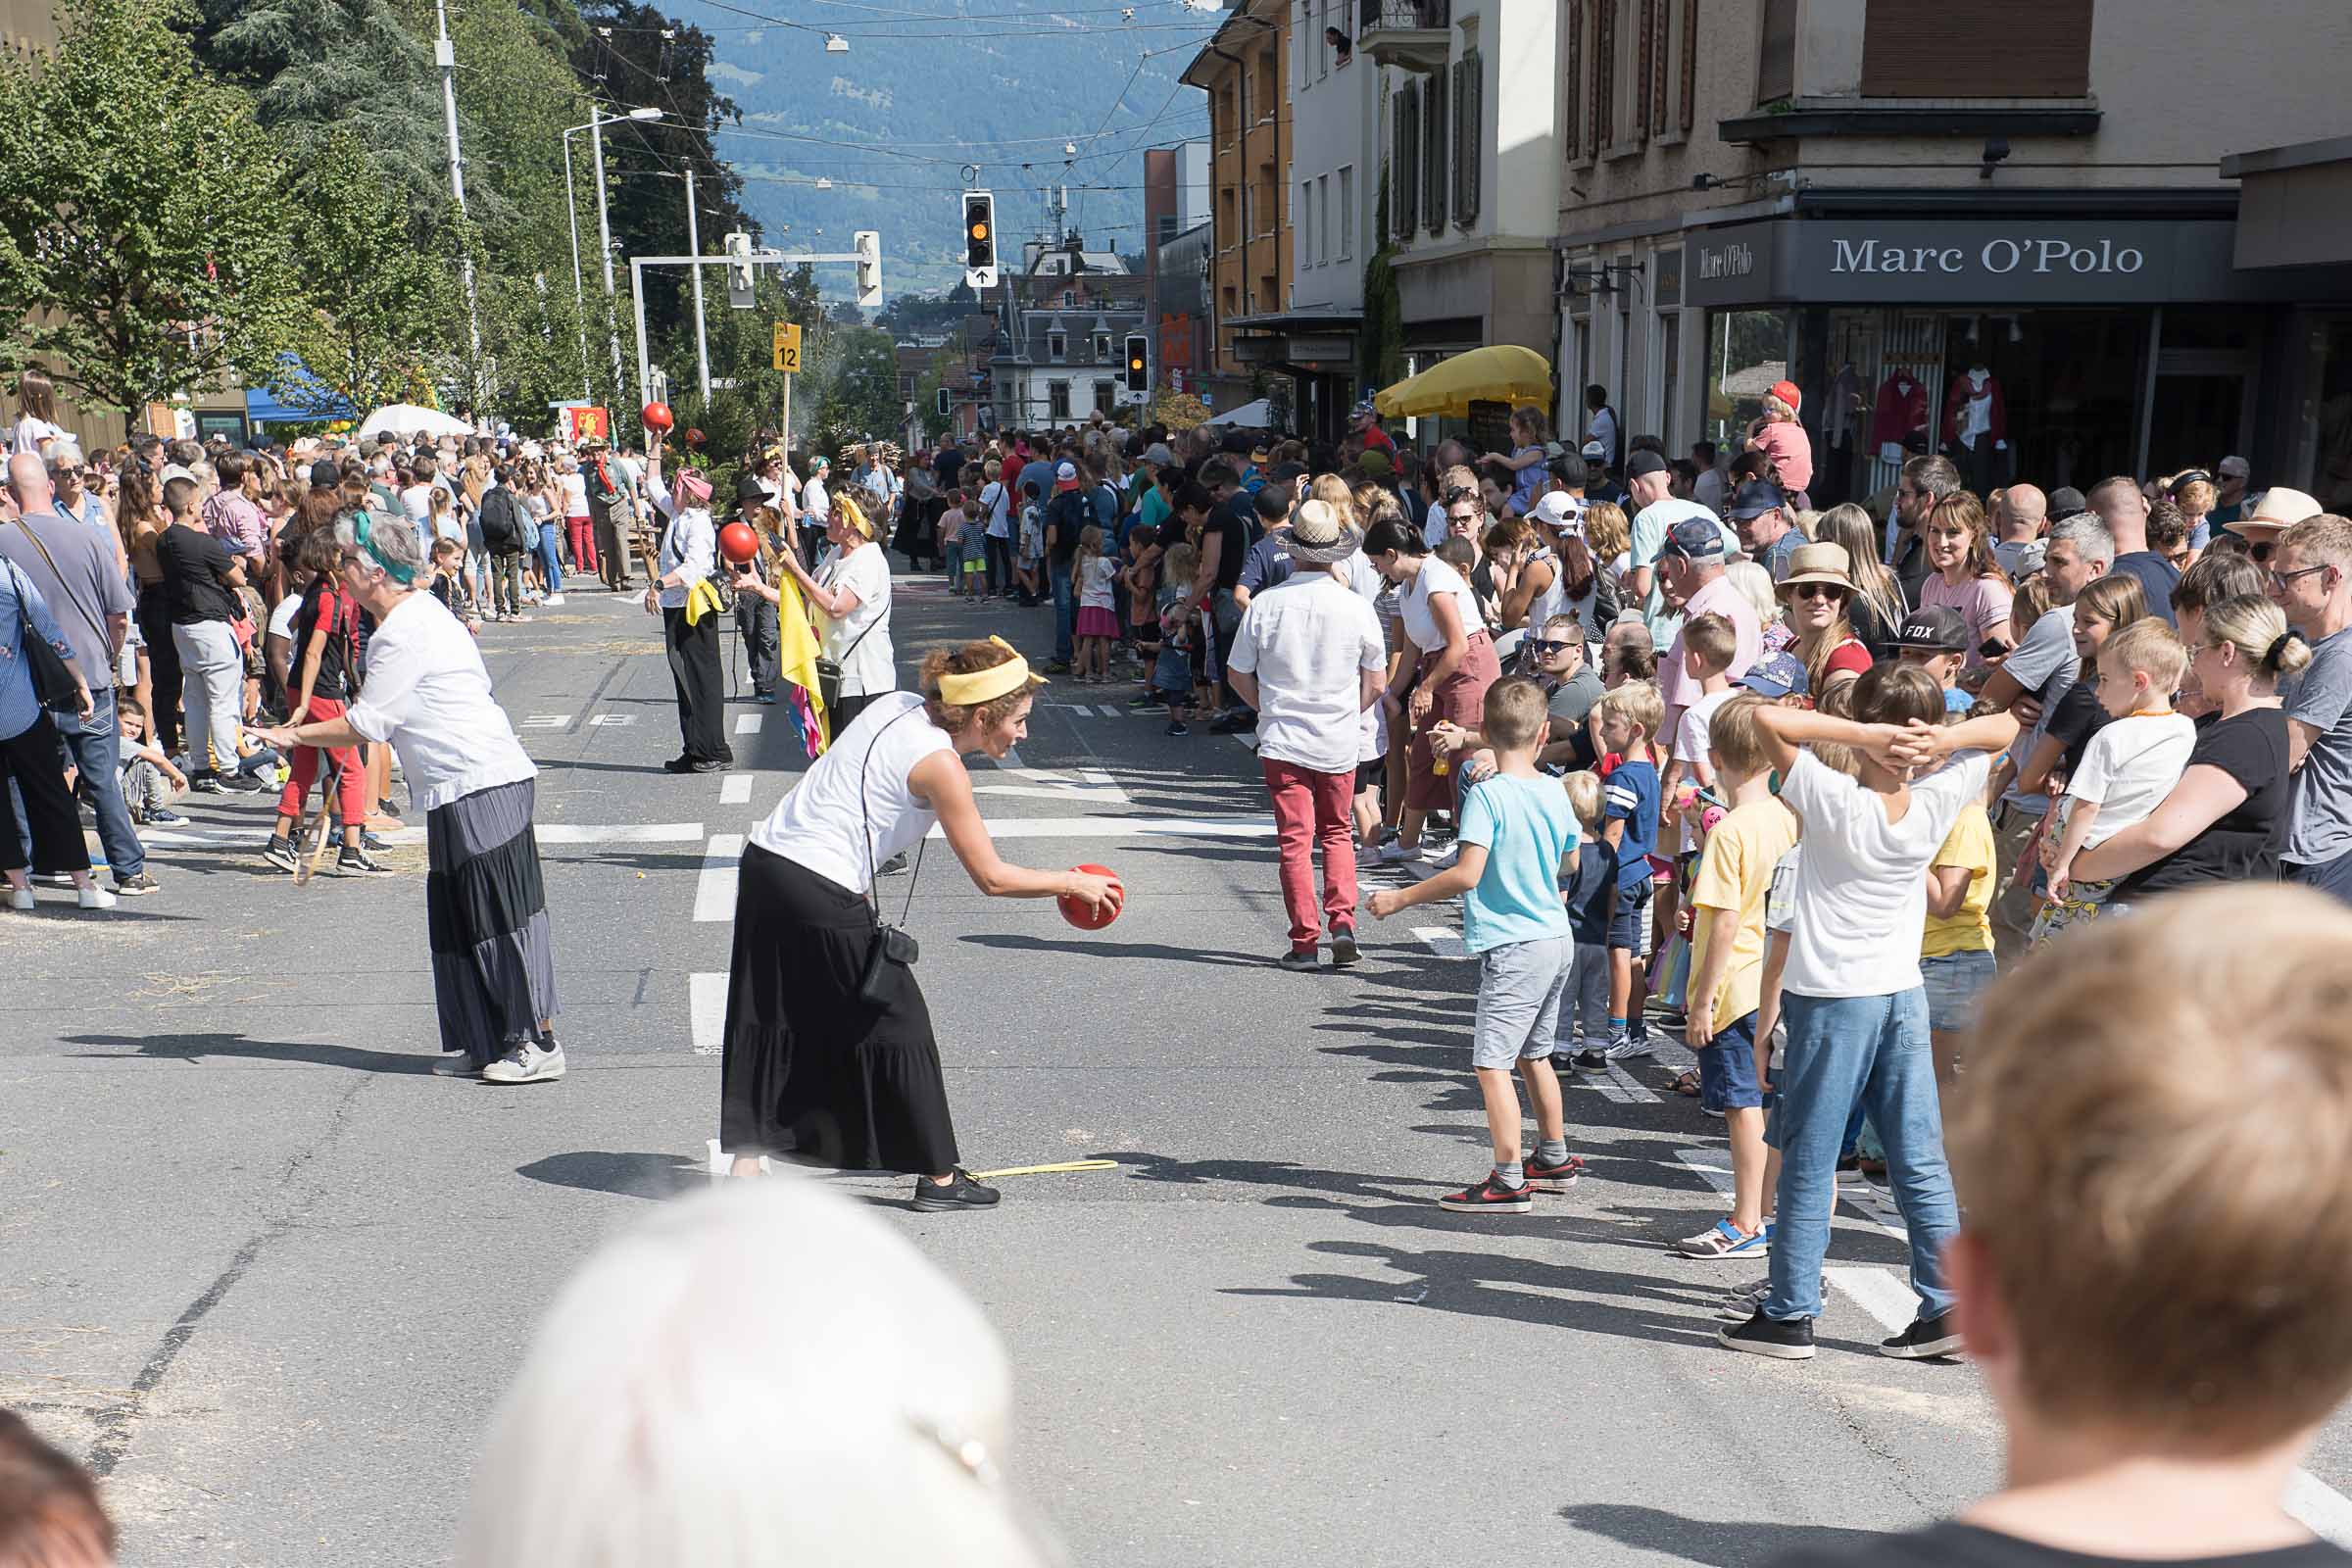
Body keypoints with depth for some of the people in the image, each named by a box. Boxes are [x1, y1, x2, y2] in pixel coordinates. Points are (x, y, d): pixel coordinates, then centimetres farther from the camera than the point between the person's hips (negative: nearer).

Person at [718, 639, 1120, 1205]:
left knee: (767, 1024, 15)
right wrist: (1074, 884, 1)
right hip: (821, 894, -8)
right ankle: (939, 1178, 14)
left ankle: (745, 1163, 19)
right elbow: (991, 877, -11)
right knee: (897, 1023, 5)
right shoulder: (940, 765, -14)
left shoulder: (898, 705, 8)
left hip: (765, 859, 8)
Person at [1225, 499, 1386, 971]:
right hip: (1340, 741, 1)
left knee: (1295, 839, 5)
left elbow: (1240, 675, 1)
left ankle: (1305, 941, 5)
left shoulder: (1265, 605, -8)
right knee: (1337, 834, 17)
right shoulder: (1356, 605, -7)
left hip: (1283, 739, -1)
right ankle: (1342, 922, 2)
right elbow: (1375, 683, 1)